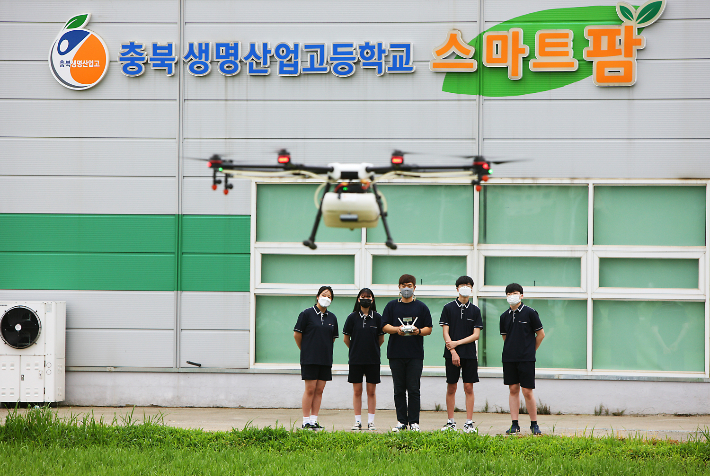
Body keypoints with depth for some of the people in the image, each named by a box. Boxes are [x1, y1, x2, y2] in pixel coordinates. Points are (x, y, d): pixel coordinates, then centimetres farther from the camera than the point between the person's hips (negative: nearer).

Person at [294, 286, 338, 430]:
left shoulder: (332, 318, 10)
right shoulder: (307, 314, -4)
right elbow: (297, 334, 0)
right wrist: (305, 350, 9)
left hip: (326, 359, 5)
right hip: (310, 359, -5)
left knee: (319, 390, 4)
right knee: (310, 389, -5)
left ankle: (314, 420, 9)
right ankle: (306, 422, 0)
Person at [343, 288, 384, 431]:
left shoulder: (377, 317, 1)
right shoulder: (352, 317, 0)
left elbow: (381, 339, 9)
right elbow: (346, 338, 8)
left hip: (373, 360, 0)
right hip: (355, 360, 0)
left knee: (371, 391, 3)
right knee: (357, 391, 3)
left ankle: (371, 421, 8)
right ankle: (358, 421, 9)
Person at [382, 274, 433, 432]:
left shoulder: (421, 307, 9)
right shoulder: (392, 306, 10)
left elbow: (428, 329, 8)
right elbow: (385, 326, 6)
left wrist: (419, 331, -13)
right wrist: (397, 329, -13)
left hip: (415, 355, -1)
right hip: (396, 353, 1)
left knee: (414, 389, -4)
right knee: (399, 389, 3)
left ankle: (414, 422, 1)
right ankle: (401, 421, 8)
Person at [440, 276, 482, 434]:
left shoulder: (475, 311, 7)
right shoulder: (448, 308, 4)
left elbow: (476, 335, 2)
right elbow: (445, 333, -1)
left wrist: (457, 343, -9)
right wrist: (453, 351, -11)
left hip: (470, 355, 1)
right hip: (452, 354, -1)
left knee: (469, 388, -1)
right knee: (451, 388, 2)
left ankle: (469, 423, 2)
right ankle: (451, 422, 9)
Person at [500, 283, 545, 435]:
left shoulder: (530, 313, -3)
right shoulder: (504, 316, 9)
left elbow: (541, 334, 3)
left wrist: (531, 350, 8)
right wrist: (511, 351, 14)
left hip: (526, 359, -4)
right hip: (509, 358, 4)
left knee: (527, 391, -5)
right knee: (513, 389, 4)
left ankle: (534, 424, 6)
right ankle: (514, 424, 8)